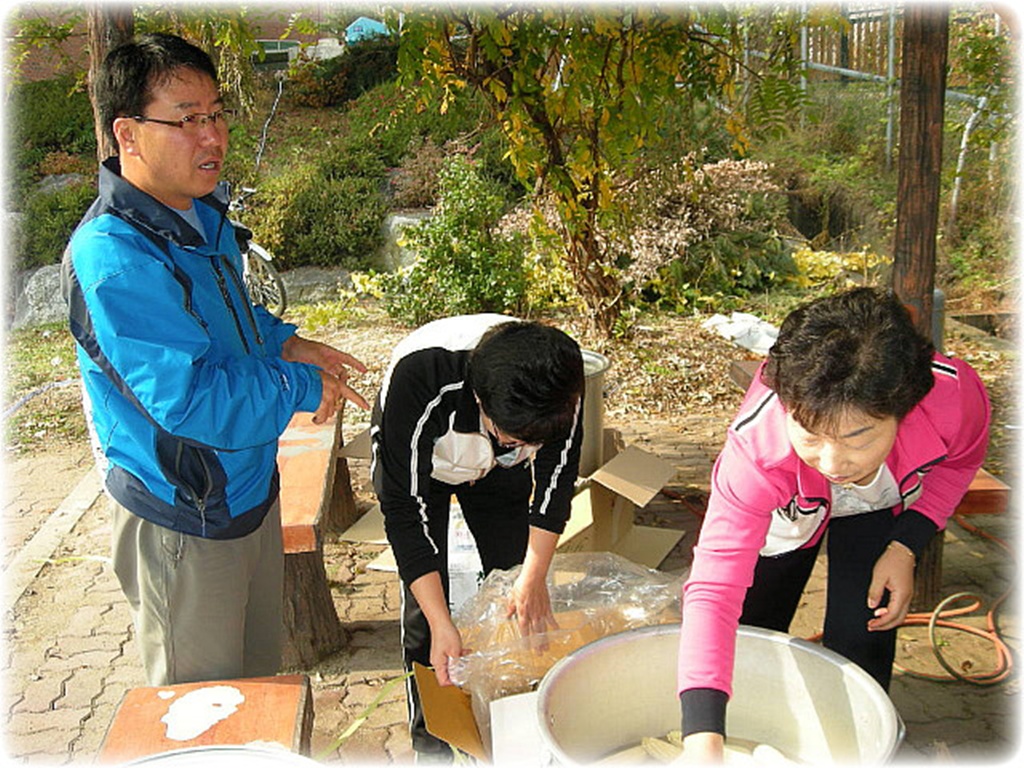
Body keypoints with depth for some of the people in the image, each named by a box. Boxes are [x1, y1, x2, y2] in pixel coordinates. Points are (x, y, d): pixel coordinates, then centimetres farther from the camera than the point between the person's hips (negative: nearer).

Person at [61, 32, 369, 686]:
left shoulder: (206, 215, 2)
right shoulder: (112, 258, -29)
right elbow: (189, 399, -33)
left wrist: (282, 343, 1)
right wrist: (302, 388, -20)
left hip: (248, 485, 9)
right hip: (182, 520, -8)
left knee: (260, 669, 27)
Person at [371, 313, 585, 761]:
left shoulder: (560, 382, -33)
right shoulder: (418, 376, -44)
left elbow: (556, 475, -15)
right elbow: (404, 507, -36)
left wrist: (534, 576, -20)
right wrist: (441, 623, -37)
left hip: (499, 473, 3)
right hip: (411, 460, -2)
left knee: (517, 592, -2)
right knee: (425, 608, -9)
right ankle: (431, 740, 13)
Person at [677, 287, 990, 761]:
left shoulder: (955, 396, -40)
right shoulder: (757, 445, -47)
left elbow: (960, 460, -12)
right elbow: (714, 587, -49)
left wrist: (905, 547, -21)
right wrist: (702, 738, -58)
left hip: (882, 507, 1)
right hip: (786, 510, -1)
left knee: (860, 642, -7)